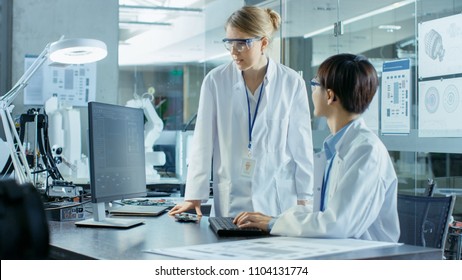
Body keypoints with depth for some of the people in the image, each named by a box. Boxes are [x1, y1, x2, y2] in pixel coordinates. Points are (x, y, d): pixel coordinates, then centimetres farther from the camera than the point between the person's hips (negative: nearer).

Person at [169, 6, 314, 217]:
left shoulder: (291, 83, -2)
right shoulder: (215, 81, -2)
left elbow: (301, 145, 3)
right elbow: (203, 142, 0)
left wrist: (302, 203, 3)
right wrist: (194, 197, -4)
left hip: (278, 201, 0)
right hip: (230, 203, 1)